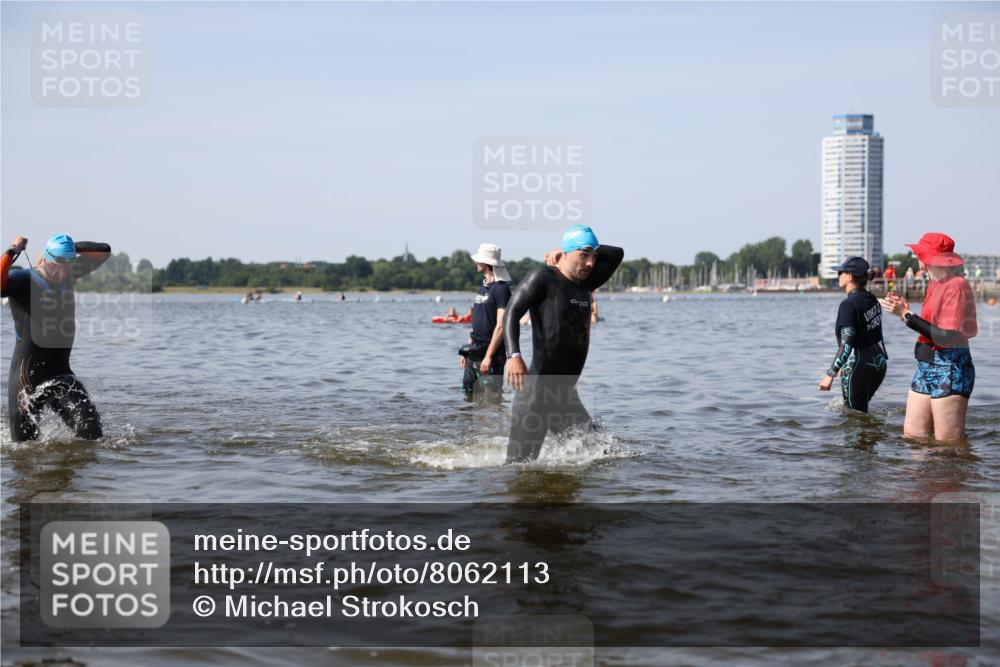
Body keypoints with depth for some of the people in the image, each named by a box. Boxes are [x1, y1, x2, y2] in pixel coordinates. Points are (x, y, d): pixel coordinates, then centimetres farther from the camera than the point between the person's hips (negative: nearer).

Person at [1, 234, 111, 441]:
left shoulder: (68, 274, 8)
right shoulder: (23, 279, -11)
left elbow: (104, 251, 16)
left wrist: (72, 248, 4)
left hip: (61, 373, 5)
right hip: (27, 376, -5)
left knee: (90, 427, -16)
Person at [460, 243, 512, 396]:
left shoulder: (501, 289, -12)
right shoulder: (483, 286, 15)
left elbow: (501, 326, -18)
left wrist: (488, 356, -22)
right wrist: (468, 349, 17)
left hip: (491, 353, -9)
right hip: (474, 352, 9)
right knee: (469, 394, 10)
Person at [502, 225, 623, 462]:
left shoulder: (584, 283, 14)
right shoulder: (543, 278, -7)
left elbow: (617, 254, 26)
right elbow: (511, 313, -16)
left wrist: (592, 250, 10)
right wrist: (513, 356, -30)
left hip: (566, 392, 7)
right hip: (536, 389, -7)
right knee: (520, 466, -8)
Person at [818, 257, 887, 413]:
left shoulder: (849, 304, -17)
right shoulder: (872, 300, 8)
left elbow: (847, 344, -23)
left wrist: (830, 374, -22)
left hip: (859, 368, -9)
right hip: (879, 363, 9)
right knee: (860, 410, 21)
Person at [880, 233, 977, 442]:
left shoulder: (956, 285, -14)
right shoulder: (935, 285, 13)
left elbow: (946, 338, -21)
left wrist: (907, 315, -17)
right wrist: (905, 311, 10)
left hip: (950, 369, -9)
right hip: (926, 367, 9)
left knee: (949, 442, -7)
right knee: (912, 436, 8)